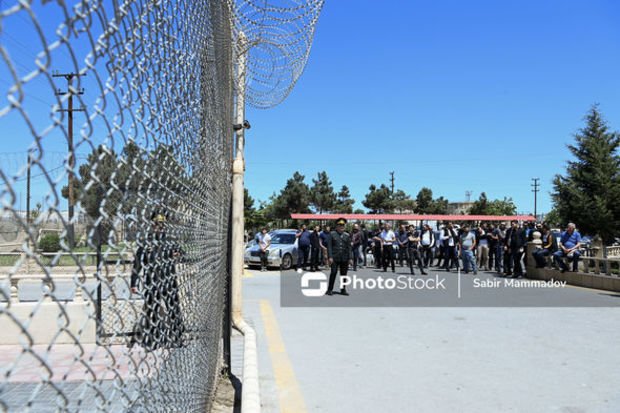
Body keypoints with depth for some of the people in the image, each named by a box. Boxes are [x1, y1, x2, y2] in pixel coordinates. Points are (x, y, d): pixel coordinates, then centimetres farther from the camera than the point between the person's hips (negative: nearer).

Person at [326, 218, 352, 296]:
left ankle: (343, 289, 15)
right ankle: (330, 290, 1)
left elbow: (349, 247, 10)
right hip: (334, 258, -3)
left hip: (344, 259, 3)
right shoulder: (332, 234, 2)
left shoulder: (347, 235, 11)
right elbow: (329, 246, -2)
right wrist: (330, 257, -10)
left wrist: (349, 258, 4)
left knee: (344, 274, 6)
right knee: (333, 273, -6)